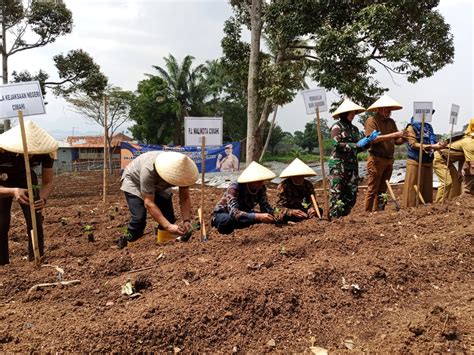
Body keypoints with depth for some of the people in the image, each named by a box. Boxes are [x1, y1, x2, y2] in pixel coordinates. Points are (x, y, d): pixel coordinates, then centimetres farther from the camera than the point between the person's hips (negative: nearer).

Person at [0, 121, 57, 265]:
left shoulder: (46, 152, -31)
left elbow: (47, 182, -20)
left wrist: (43, 198, -40)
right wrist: (13, 191, -51)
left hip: (26, 178, 2)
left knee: (35, 223, -8)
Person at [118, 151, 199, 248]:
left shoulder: (181, 170, -30)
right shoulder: (149, 170, -44)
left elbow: (185, 198, -22)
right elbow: (148, 203, -42)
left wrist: (187, 220, -38)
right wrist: (168, 226, -49)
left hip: (159, 186, 5)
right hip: (134, 182, -4)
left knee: (169, 218, -7)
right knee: (139, 218, -24)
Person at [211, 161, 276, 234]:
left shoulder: (261, 188, -16)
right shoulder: (234, 189, -33)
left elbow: (265, 206, -10)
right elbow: (234, 213, -45)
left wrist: (272, 217, -34)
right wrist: (257, 216, -57)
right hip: (222, 215, -6)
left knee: (264, 217, -19)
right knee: (228, 220, -41)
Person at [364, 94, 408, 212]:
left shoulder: (391, 122, 15)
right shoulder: (372, 121, -5)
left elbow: (397, 141, 14)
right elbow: (373, 138, -19)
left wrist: (402, 138, -9)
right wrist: (394, 134, -21)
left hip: (389, 160, 7)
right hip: (376, 159, -7)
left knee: (382, 190, 11)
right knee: (372, 190, -6)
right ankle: (368, 213, 0)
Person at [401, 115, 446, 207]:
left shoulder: (429, 126, 15)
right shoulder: (412, 127, -4)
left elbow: (433, 142, 16)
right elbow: (413, 144, -15)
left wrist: (438, 145, -6)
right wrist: (432, 146, -25)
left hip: (428, 162, 7)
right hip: (416, 162, -7)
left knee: (427, 190, 10)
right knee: (413, 190, -4)